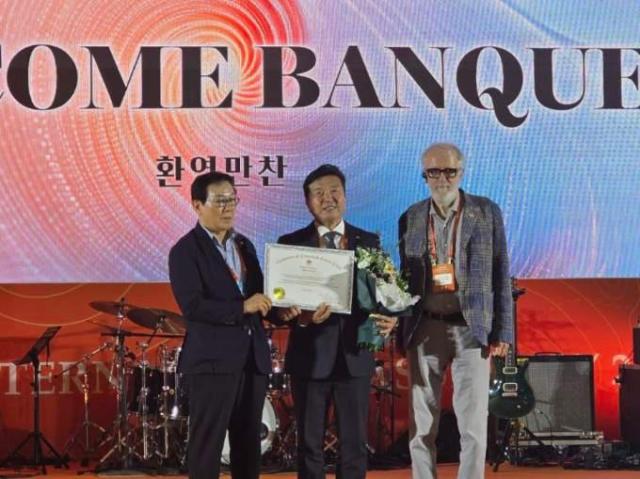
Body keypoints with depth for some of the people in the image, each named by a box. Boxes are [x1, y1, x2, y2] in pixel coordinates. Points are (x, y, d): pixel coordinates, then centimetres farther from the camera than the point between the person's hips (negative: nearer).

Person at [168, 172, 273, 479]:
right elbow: (192, 305, -17)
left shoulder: (244, 244, 16)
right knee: (207, 445, -3)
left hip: (252, 357, 7)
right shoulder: (185, 250, -6)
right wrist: (242, 307, -20)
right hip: (212, 360, -7)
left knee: (248, 443, 11)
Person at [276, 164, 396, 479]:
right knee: (310, 446, 7)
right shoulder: (291, 243, 2)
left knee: (354, 446, 5)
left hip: (354, 356, 1)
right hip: (310, 357, -1)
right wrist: (300, 318, -24)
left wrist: (388, 317, -16)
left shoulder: (369, 241, 7)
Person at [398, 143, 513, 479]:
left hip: (472, 328, -2)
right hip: (424, 329, 2)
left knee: (473, 425, -4)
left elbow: (500, 275, 3)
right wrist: (401, 332, 8)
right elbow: (405, 277, 13)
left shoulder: (487, 212, 4)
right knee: (421, 426, 3)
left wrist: (502, 331, -3)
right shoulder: (410, 219, 10)